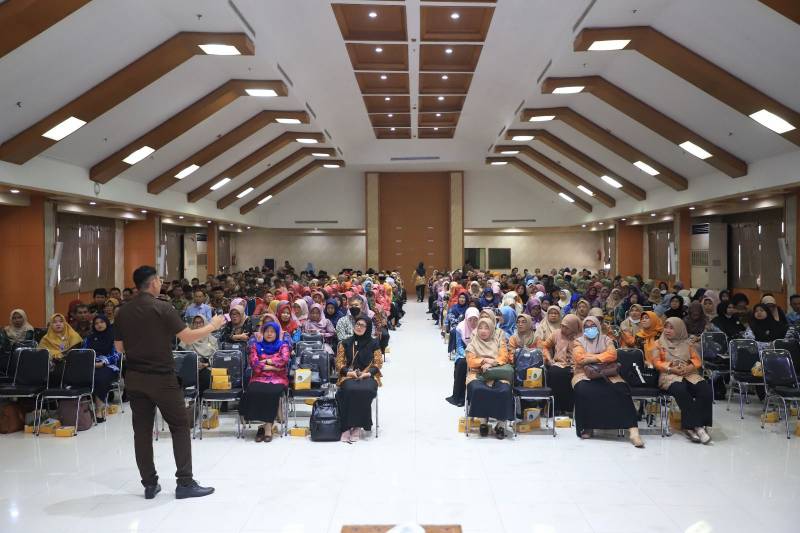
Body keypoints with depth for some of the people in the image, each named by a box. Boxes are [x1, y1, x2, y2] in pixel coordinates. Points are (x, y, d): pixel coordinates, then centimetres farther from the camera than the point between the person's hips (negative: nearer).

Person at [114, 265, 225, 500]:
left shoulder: (123, 312, 4)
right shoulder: (162, 308, -12)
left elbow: (119, 347, 9)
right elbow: (187, 337, -13)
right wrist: (213, 326, 0)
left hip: (134, 378, 5)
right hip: (161, 377, -5)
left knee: (142, 430, 10)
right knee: (180, 426, 4)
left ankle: (150, 484, 15)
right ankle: (185, 482, 5)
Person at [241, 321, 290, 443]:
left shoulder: (283, 346, 13)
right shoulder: (255, 346, 16)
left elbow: (284, 360, -7)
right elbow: (254, 364, 0)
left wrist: (266, 361, -2)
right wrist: (274, 367, -5)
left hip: (278, 379, -1)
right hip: (259, 378, 2)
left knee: (272, 393, -34)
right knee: (253, 392, -31)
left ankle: (267, 426, -23)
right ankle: (267, 425, -19)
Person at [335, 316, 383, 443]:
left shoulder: (373, 343, 12)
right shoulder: (345, 343, 13)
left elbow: (378, 363, 8)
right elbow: (339, 363, 9)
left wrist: (368, 373, -10)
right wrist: (348, 372, -10)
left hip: (368, 376, 0)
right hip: (349, 376, 0)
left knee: (365, 391, -35)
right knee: (350, 390, -34)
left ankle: (357, 427, -24)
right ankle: (346, 427, -29)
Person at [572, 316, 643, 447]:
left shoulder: (606, 340, 16)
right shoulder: (578, 341, 12)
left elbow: (612, 355, -4)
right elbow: (580, 359, -7)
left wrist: (591, 358, -10)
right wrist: (602, 358, -4)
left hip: (606, 375, 1)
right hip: (585, 375, -1)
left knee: (621, 390, -30)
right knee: (583, 390, -37)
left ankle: (632, 430, -37)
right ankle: (587, 427, -22)